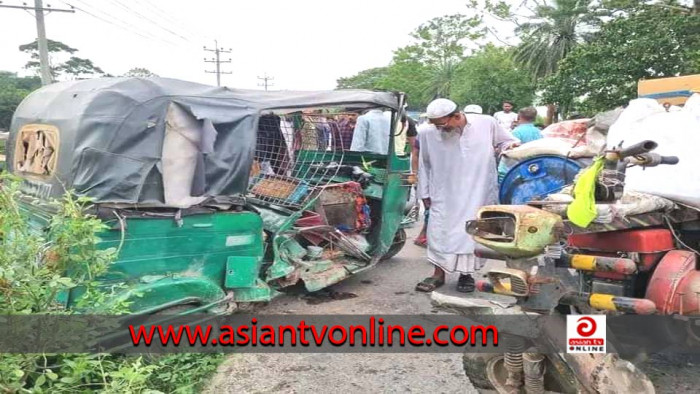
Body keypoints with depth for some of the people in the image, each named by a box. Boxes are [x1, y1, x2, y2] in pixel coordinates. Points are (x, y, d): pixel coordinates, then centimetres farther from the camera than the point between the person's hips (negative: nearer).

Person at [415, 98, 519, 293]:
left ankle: (466, 274, 23)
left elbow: (506, 141, 11)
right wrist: (424, 193, 8)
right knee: (439, 233, 1)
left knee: (471, 233, 5)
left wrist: (508, 147, -12)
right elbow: (424, 165, 6)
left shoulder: (487, 124, -7)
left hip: (478, 194, 0)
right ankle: (438, 274, 16)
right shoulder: (428, 134, -6)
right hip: (444, 195, 1)